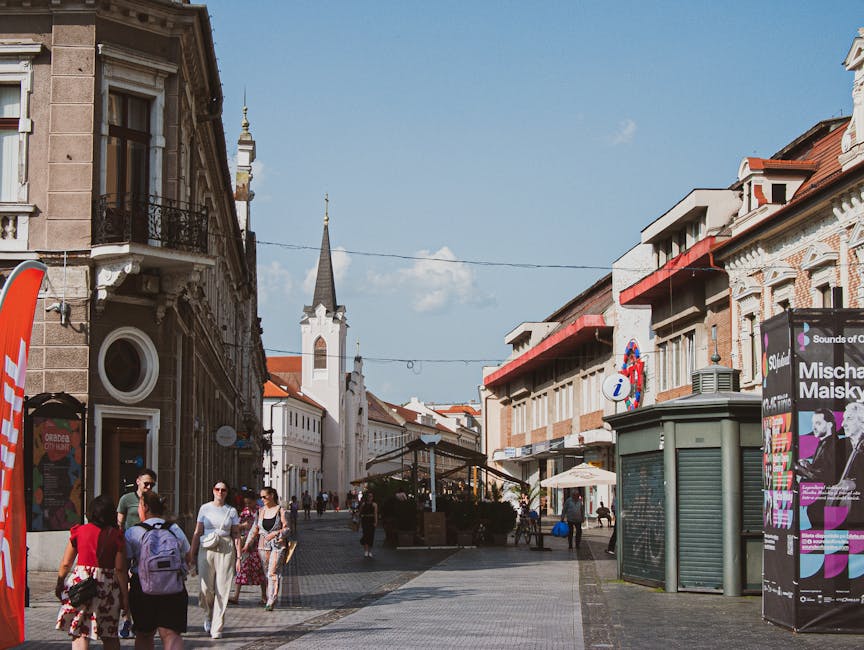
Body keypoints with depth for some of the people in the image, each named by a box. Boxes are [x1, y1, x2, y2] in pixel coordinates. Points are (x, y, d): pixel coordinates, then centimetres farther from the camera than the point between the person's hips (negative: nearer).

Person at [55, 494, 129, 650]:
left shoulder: (79, 531, 2)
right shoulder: (116, 535, -2)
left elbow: (65, 564, 6)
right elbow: (120, 569, -6)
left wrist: (59, 585, 21)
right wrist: (125, 595, 1)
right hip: (107, 585, 0)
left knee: (79, 633, -1)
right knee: (110, 636, 14)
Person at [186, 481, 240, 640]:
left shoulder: (231, 511, 7)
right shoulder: (205, 508, 7)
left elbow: (236, 535, 7)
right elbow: (197, 532, 7)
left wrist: (238, 557, 0)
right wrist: (191, 554, 3)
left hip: (226, 550, 0)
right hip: (207, 549, 0)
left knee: (222, 590, -3)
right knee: (206, 588, -7)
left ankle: (217, 628, 4)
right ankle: (208, 615, 24)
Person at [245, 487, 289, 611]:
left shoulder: (280, 510, -1)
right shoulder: (261, 511, 11)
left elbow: (287, 528, -2)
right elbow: (255, 529, 11)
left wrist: (276, 533, -19)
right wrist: (247, 544, 4)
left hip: (278, 545, -5)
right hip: (263, 545, 5)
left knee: (273, 572, -13)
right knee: (266, 573, 6)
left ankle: (271, 601, -15)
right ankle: (270, 598, 16)